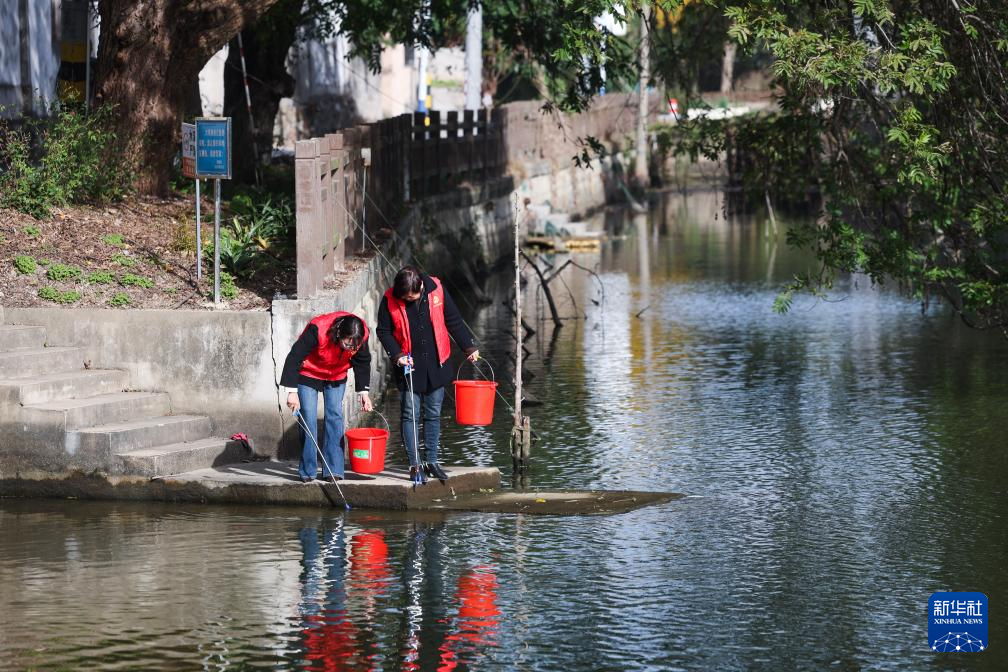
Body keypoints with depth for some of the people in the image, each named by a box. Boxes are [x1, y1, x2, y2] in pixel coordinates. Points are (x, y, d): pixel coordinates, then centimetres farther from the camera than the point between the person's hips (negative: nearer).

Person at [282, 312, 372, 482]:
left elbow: (363, 363, -3)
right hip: (308, 375, -3)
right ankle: (308, 471, -3)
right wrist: (292, 391, -31)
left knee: (335, 416, -6)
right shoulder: (317, 330, -37)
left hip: (336, 377, 3)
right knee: (308, 419, -10)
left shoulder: (361, 335, -23)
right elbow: (294, 357, -30)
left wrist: (363, 391, -4)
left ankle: (333, 470, -5)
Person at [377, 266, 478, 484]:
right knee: (410, 415, -1)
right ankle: (415, 465, 5)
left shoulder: (436, 290, -7)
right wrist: (397, 355, -13)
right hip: (408, 366, -2)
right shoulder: (390, 300, -11)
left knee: (434, 414, 9)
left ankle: (432, 462, 18)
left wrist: (469, 347, 4)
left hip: (436, 365, 2)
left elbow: (454, 321, 5)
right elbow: (383, 331, -1)